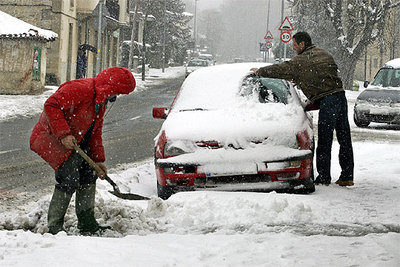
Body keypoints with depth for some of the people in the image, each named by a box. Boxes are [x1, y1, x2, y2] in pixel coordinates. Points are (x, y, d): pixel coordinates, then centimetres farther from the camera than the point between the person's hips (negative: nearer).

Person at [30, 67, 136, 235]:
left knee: (89, 174, 10)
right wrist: (64, 134, -35)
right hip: (50, 138, -10)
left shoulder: (101, 102, 11)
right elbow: (51, 105, -31)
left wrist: (98, 160, 11)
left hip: (74, 143, 10)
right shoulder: (79, 89, -22)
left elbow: (95, 132, 18)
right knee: (69, 180, -19)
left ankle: (88, 225, 19)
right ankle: (54, 228, -12)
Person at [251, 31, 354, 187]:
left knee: (325, 142, -1)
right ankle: (347, 177, 10)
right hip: (340, 95, 8)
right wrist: (300, 80, 31)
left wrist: (259, 71, 18)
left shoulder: (302, 60, -3)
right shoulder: (323, 54, 20)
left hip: (327, 100, -8)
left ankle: (324, 177, 2)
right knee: (345, 139, 8)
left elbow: (281, 70, 3)